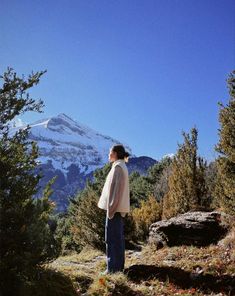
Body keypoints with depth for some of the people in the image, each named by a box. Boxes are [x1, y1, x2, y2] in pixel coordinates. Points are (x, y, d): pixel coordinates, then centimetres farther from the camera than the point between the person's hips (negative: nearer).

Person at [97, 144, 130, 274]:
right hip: (119, 207, 10)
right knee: (118, 237, 13)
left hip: (115, 207, -10)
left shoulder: (117, 166, -13)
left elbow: (115, 188, -20)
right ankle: (119, 265, 20)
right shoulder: (122, 166, 16)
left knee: (112, 237, -5)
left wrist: (111, 207, -21)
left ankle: (113, 267, -1)